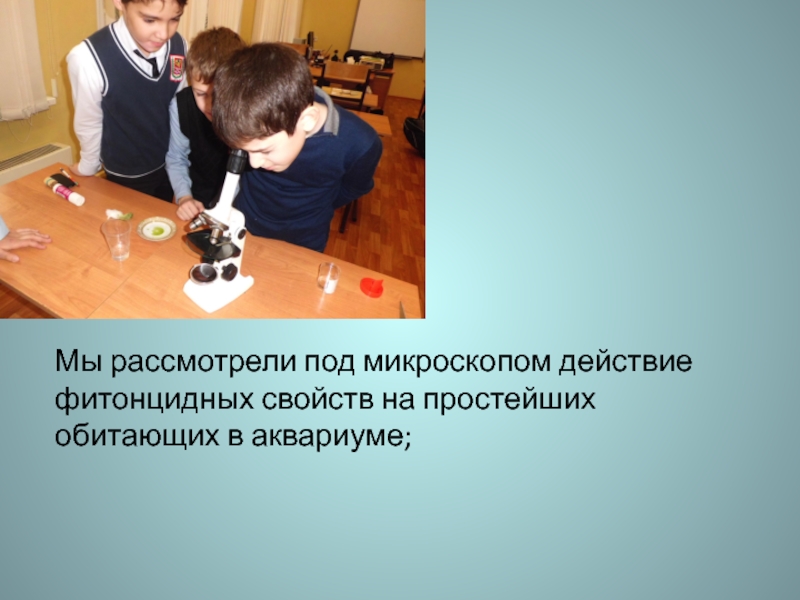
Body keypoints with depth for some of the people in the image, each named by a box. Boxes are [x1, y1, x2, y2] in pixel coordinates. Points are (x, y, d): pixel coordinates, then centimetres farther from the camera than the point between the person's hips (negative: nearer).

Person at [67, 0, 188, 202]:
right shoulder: (88, 59, -26)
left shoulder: (179, 45, -14)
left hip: (169, 163, 3)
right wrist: (88, 168, 5)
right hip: (125, 175, -3)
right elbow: (88, 125, -10)